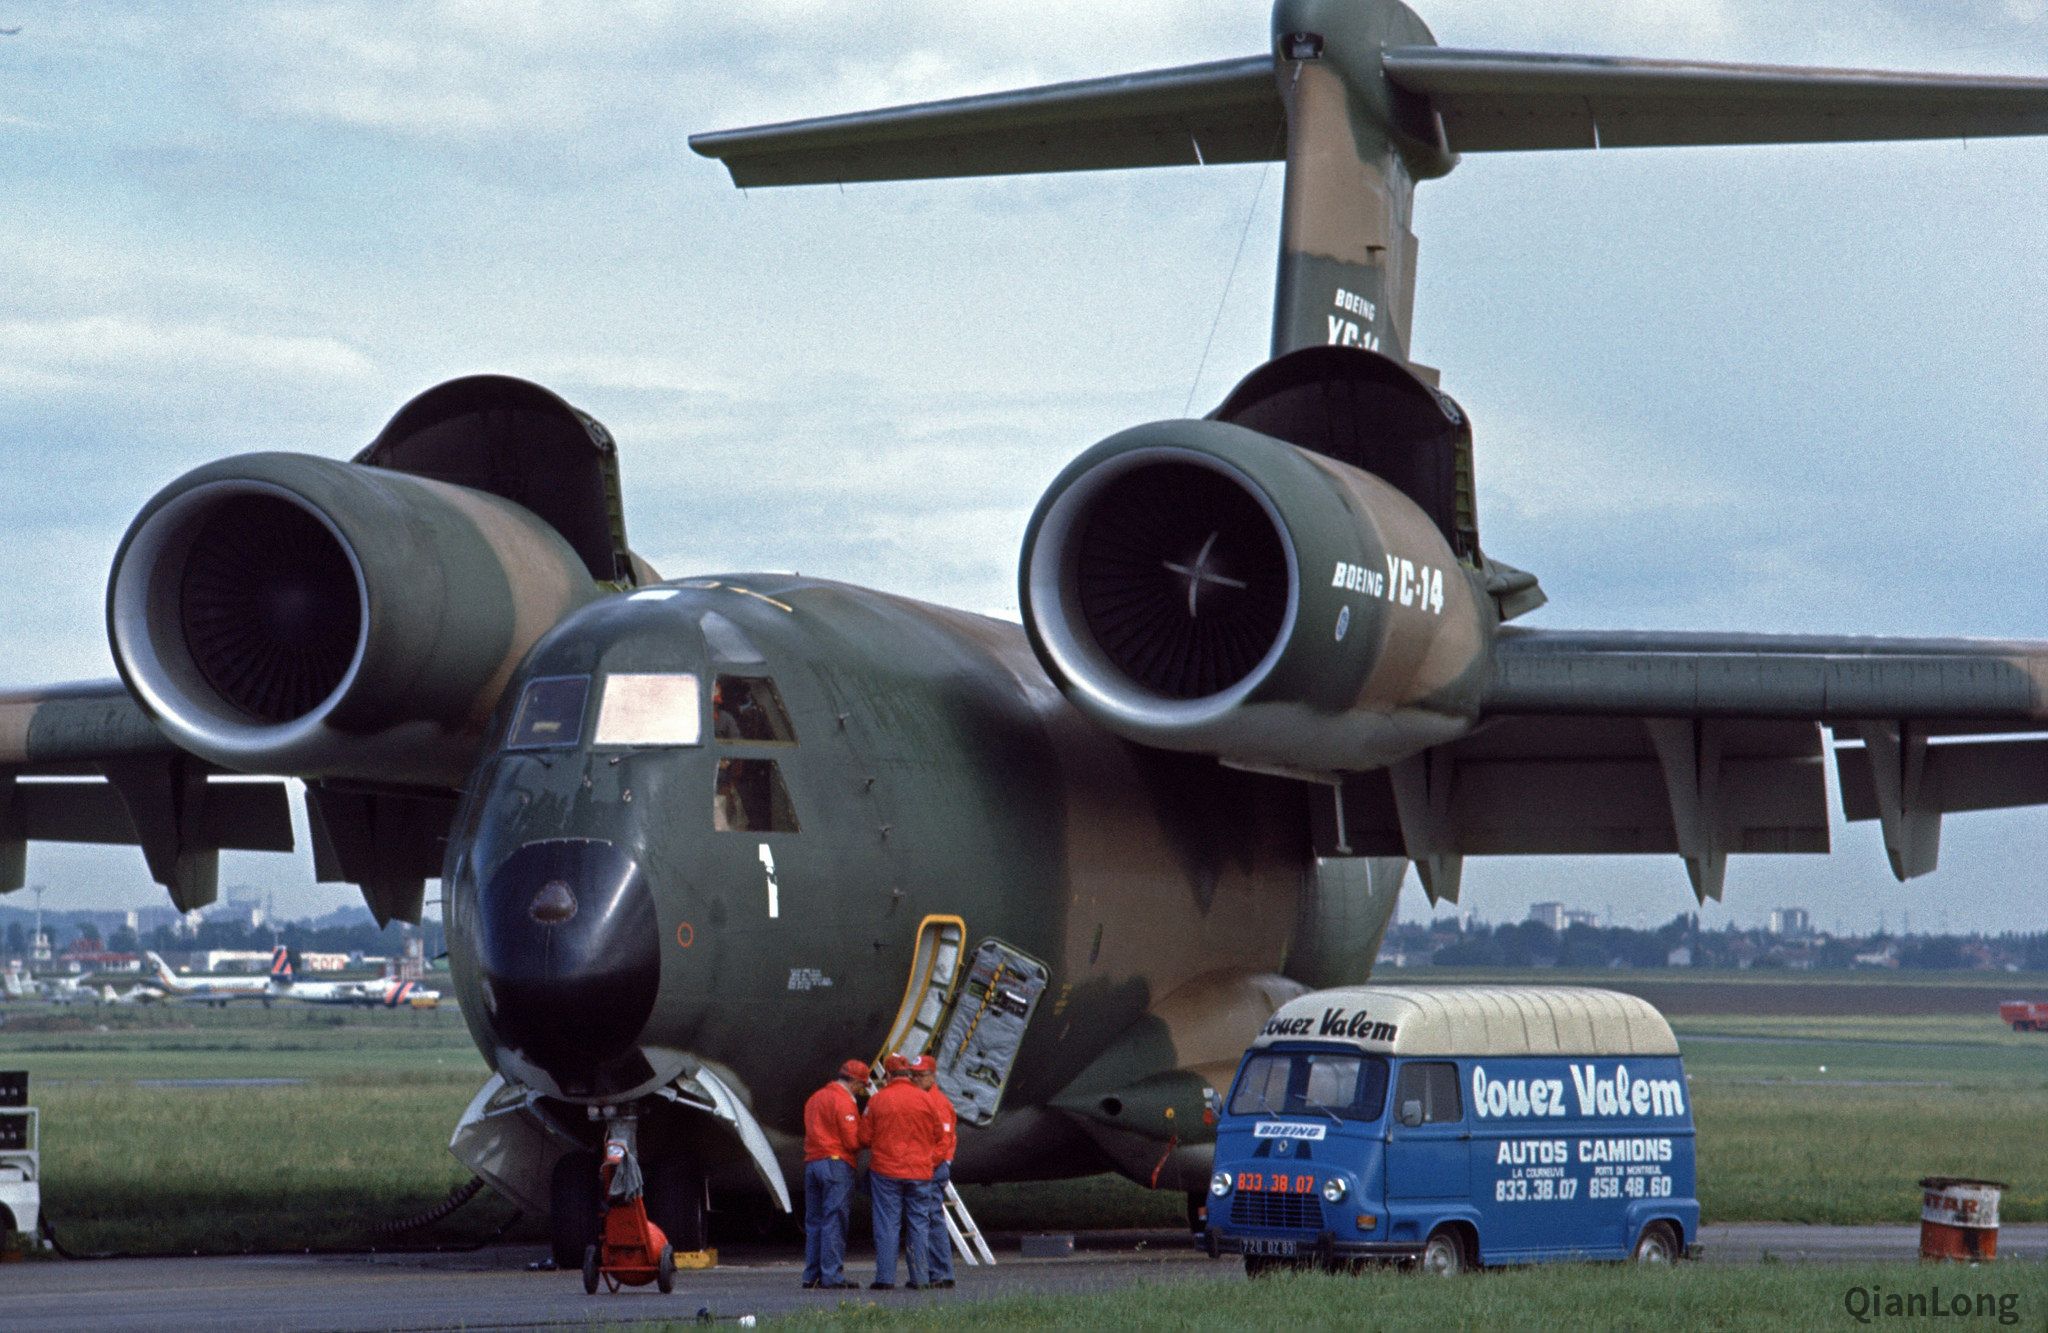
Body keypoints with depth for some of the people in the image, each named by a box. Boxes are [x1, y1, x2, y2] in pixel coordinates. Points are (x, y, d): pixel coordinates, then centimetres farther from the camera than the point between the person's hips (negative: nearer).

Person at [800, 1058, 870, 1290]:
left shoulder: (815, 1099, 17)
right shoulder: (843, 1101, -10)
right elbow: (852, 1141, -15)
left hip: (811, 1163, 8)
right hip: (837, 1164, -8)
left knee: (814, 1221, 10)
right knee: (834, 1221, -7)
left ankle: (812, 1275, 10)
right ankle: (832, 1275, -10)